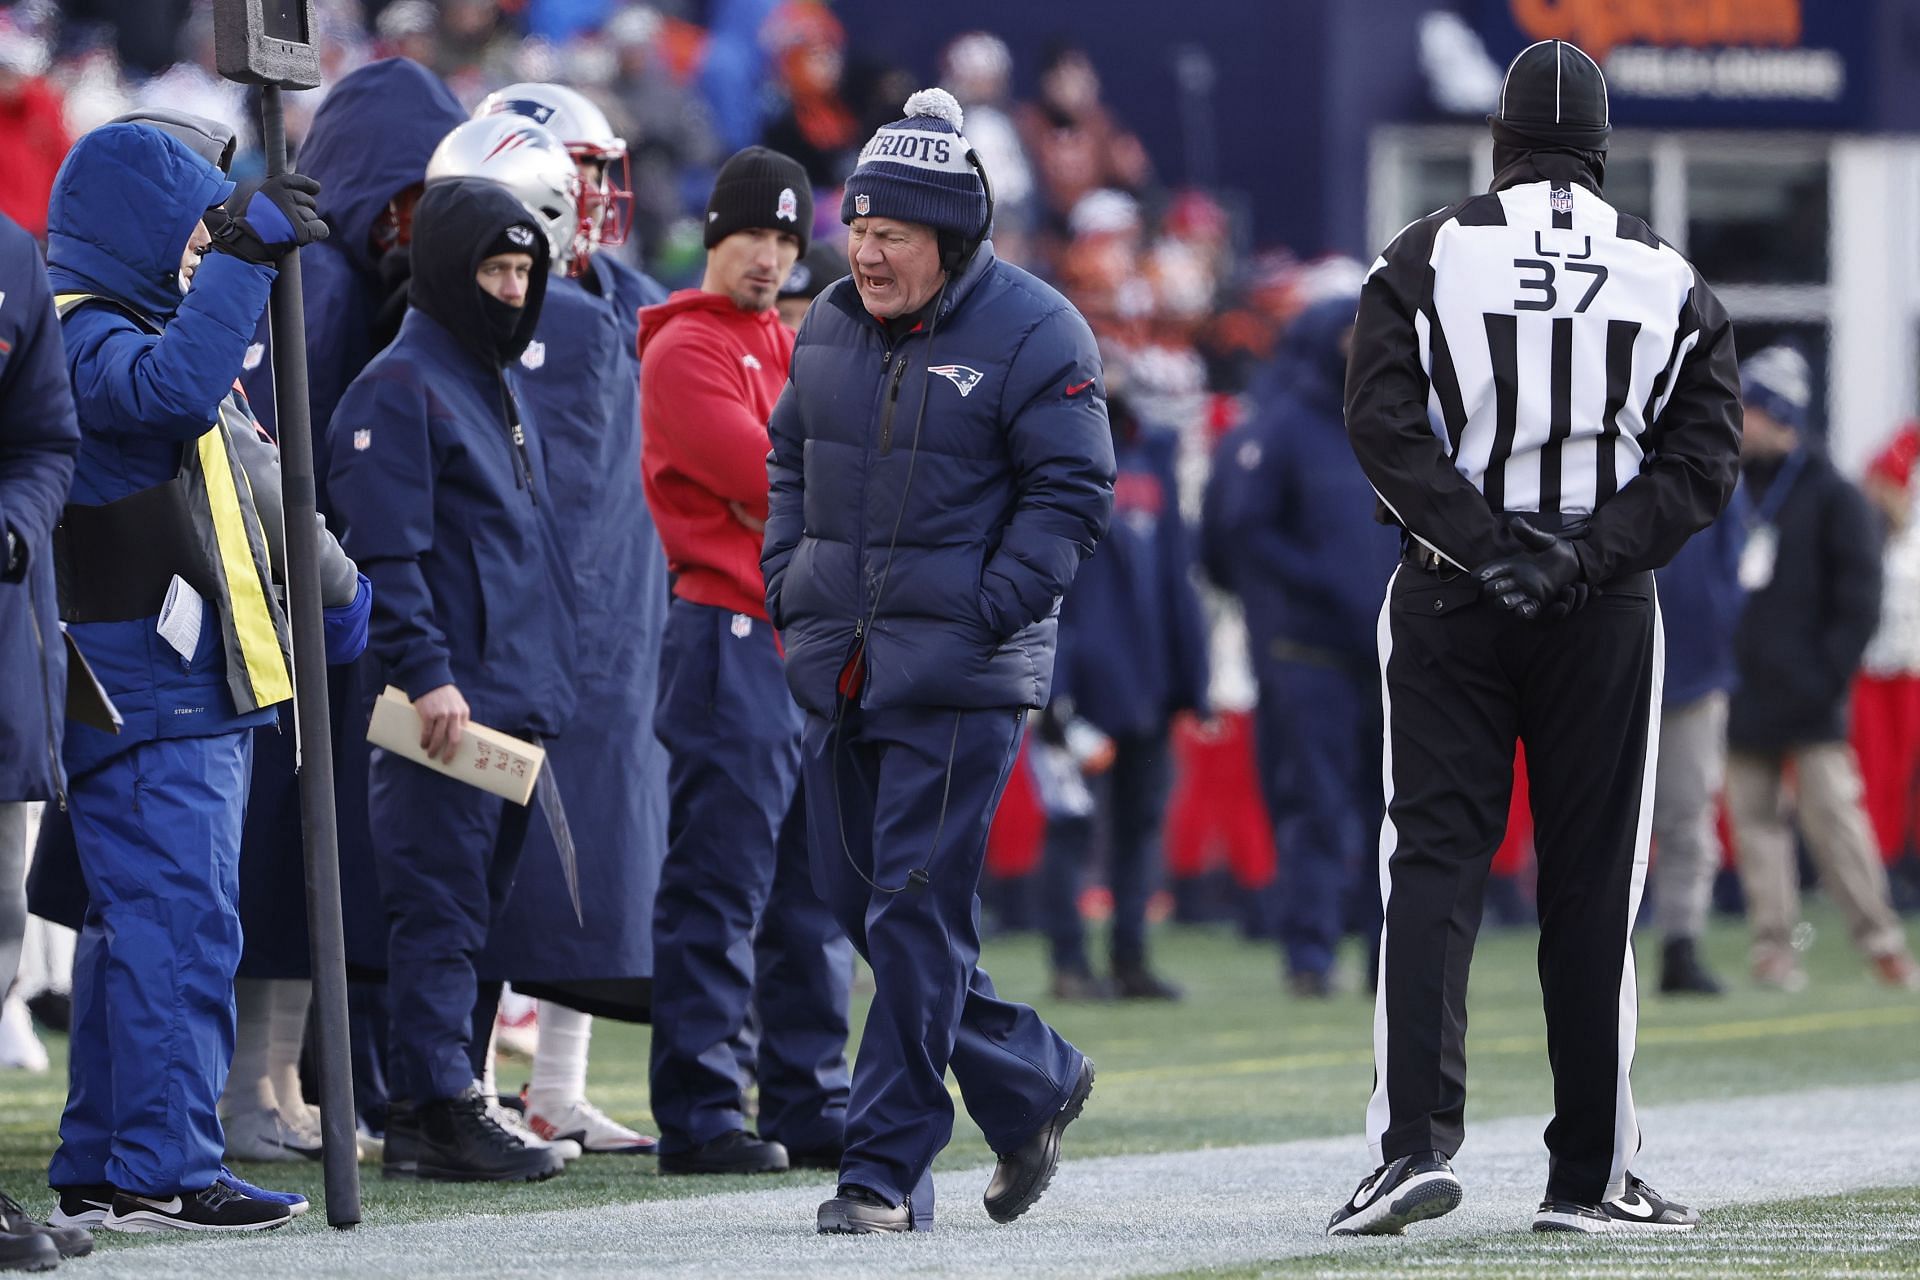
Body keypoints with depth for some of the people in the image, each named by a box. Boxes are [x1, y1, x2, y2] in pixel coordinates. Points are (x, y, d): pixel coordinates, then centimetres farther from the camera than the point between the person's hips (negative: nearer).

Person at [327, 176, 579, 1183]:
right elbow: (385, 552, -16)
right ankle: (438, 1111, -9)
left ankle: (443, 1104, 14)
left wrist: (548, 677, 22)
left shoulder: (502, 389, 21)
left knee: (478, 904, 10)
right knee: (441, 906, -9)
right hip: (448, 703, -9)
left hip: (516, 699, 9)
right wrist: (427, 674, -22)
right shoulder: (399, 389, -8)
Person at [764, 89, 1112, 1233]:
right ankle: (1032, 1080, 28)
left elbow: (1073, 493, -8)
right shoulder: (833, 327, 12)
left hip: (961, 677, -7)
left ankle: (887, 1169, -7)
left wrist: (986, 613, -15)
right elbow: (794, 462, 24)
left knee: (916, 914, -9)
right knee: (859, 902, 10)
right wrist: (791, 589, 10)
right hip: (841, 666, 7)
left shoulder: (1032, 333, -8)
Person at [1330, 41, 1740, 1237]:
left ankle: (1416, 1139, -16)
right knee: (1592, 888, 5)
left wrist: (1483, 547, -12)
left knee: (1432, 867, -1)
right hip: (1604, 615, 1)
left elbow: (1384, 422, -10)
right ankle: (1590, 1174, 8)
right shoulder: (1672, 282, 5)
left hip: (1449, 600, -1)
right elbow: (1703, 460, -3)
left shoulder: (1428, 258, 1)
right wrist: (1583, 555, -9)